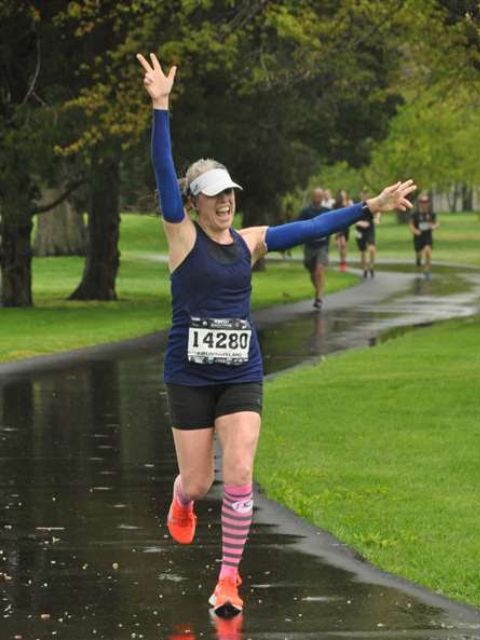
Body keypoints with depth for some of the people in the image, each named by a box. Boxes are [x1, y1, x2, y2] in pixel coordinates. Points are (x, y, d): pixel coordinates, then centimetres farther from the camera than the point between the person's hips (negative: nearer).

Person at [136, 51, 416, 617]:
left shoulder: (249, 243, 6)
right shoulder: (183, 235, -6)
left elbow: (311, 227, 8)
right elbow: (164, 174, -17)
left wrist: (370, 207, 3)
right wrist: (160, 107, -28)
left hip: (242, 375, 3)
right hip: (189, 375, -3)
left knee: (239, 476, -10)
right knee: (198, 483, 5)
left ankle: (228, 580, -1)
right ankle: (181, 503, 45)